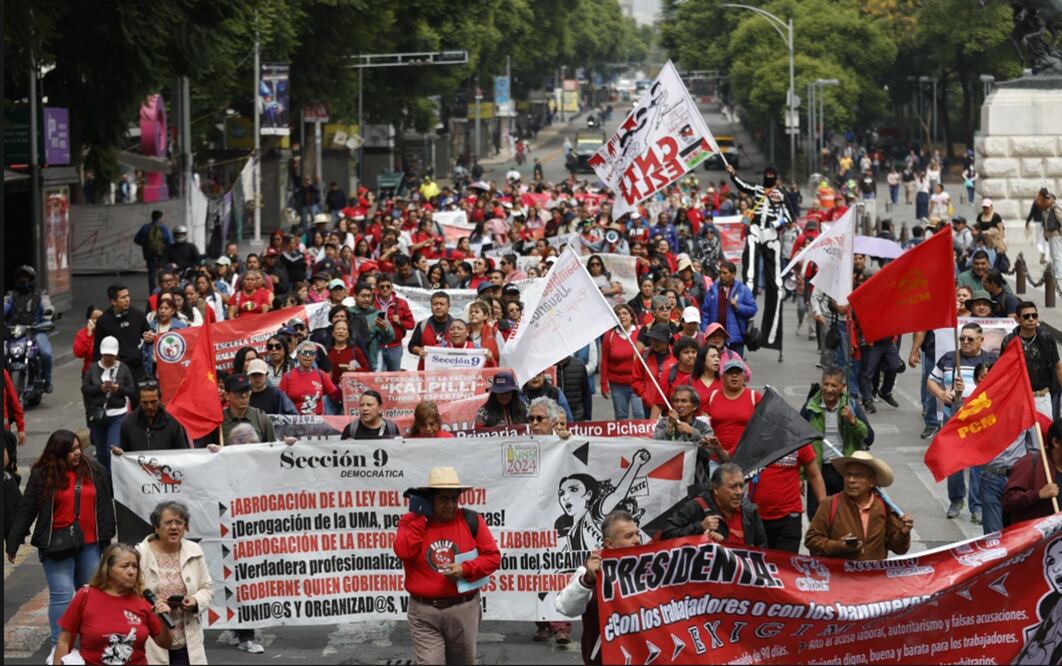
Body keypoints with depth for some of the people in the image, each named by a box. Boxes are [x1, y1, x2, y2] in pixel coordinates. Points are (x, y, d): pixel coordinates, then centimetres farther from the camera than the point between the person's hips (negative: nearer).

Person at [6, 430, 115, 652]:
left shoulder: (94, 470, 4)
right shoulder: (41, 476, -4)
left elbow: (105, 506, 11)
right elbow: (26, 511, -1)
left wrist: (107, 536, 11)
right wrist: (13, 544, -2)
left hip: (89, 542, 3)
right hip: (57, 544, -3)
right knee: (62, 595, -8)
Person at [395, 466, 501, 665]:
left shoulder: (471, 520, 1)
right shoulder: (411, 522, 1)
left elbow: (493, 557, 1)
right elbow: (403, 552, -17)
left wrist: (465, 569, -15)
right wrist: (419, 517, -13)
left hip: (463, 610, 1)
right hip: (424, 613, -1)